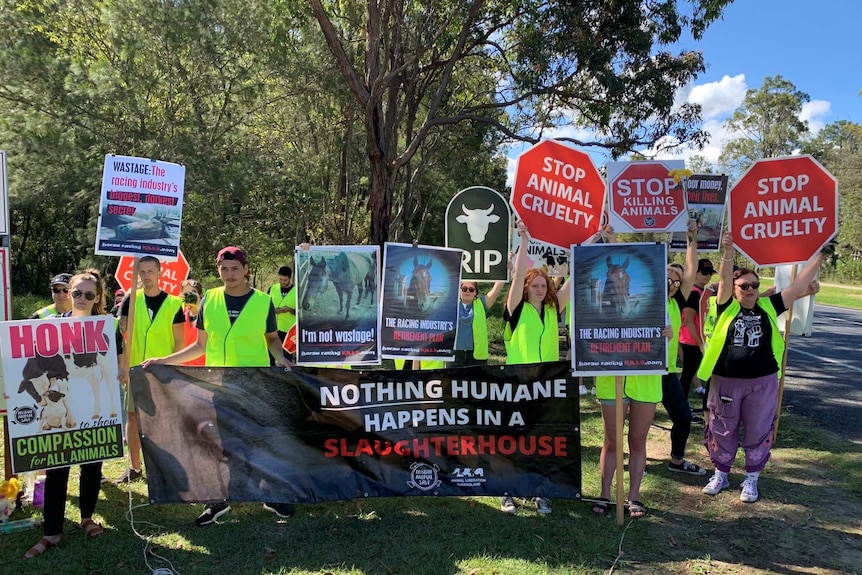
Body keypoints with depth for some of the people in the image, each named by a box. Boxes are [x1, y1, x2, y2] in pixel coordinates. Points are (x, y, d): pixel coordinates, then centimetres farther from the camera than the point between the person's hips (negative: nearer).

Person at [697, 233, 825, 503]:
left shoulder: (768, 307, 2)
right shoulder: (727, 307, -3)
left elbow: (798, 286, 2)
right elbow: (724, 280, -18)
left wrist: (820, 256, 0)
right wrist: (728, 252, -32)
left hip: (762, 382, 2)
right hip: (725, 381, -1)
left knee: (758, 432, 10)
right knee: (721, 431, 11)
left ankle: (751, 479, 27)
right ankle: (721, 475, 29)